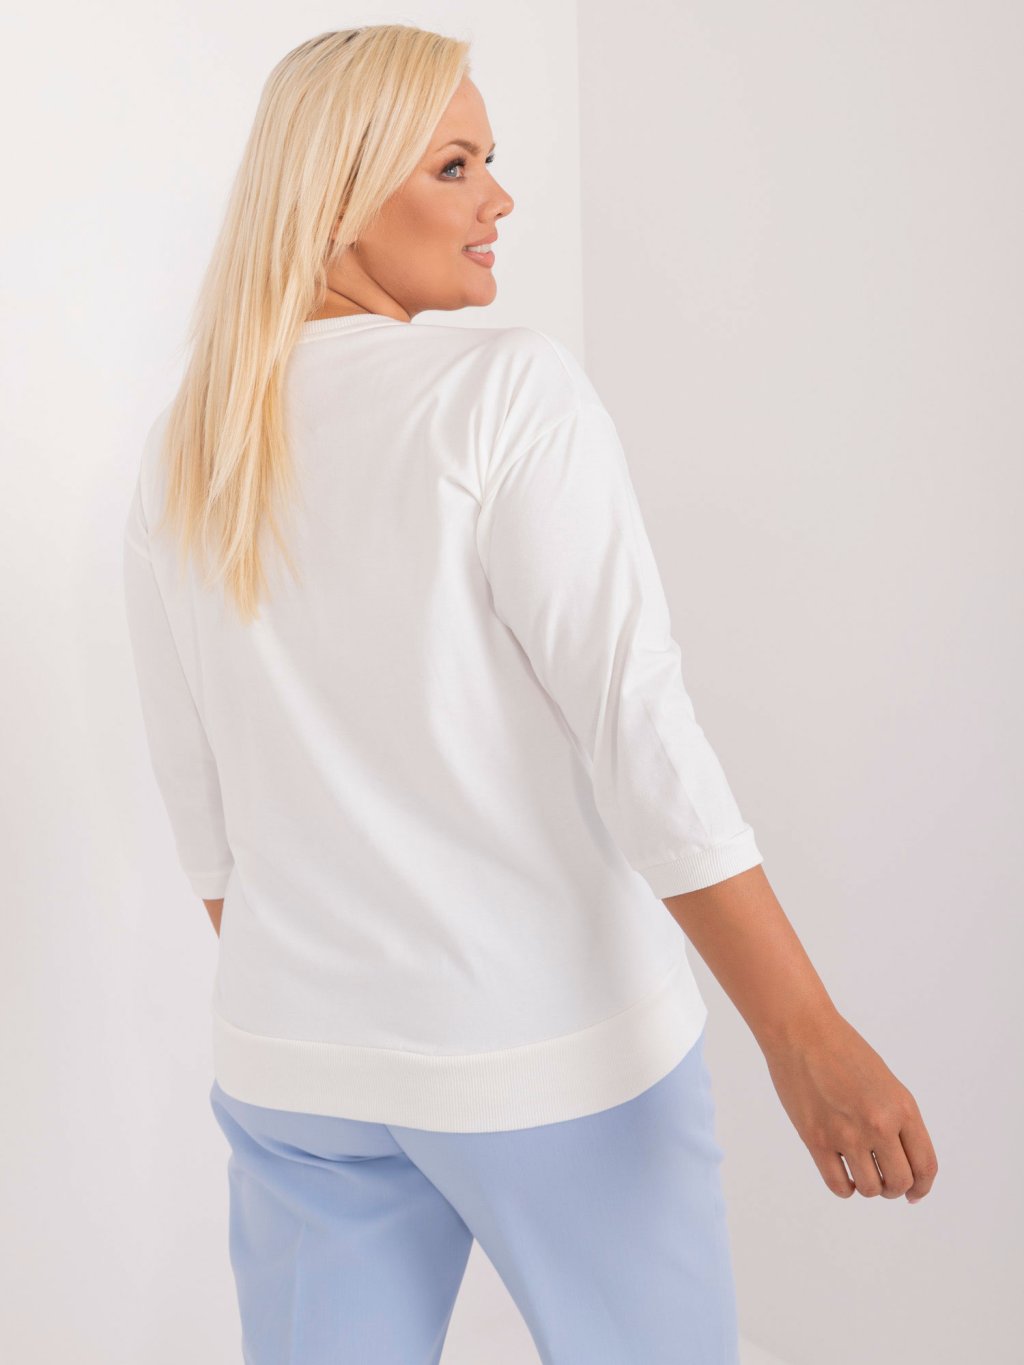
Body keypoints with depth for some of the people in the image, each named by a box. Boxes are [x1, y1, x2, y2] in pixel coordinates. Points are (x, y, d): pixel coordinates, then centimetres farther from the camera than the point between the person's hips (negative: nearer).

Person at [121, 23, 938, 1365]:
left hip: (295, 1063, 5)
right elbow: (632, 714, -21)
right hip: (548, 1049, -4)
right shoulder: (508, 387, -14)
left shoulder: (181, 458, 3)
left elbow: (198, 793, 8)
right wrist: (805, 1030, -18)